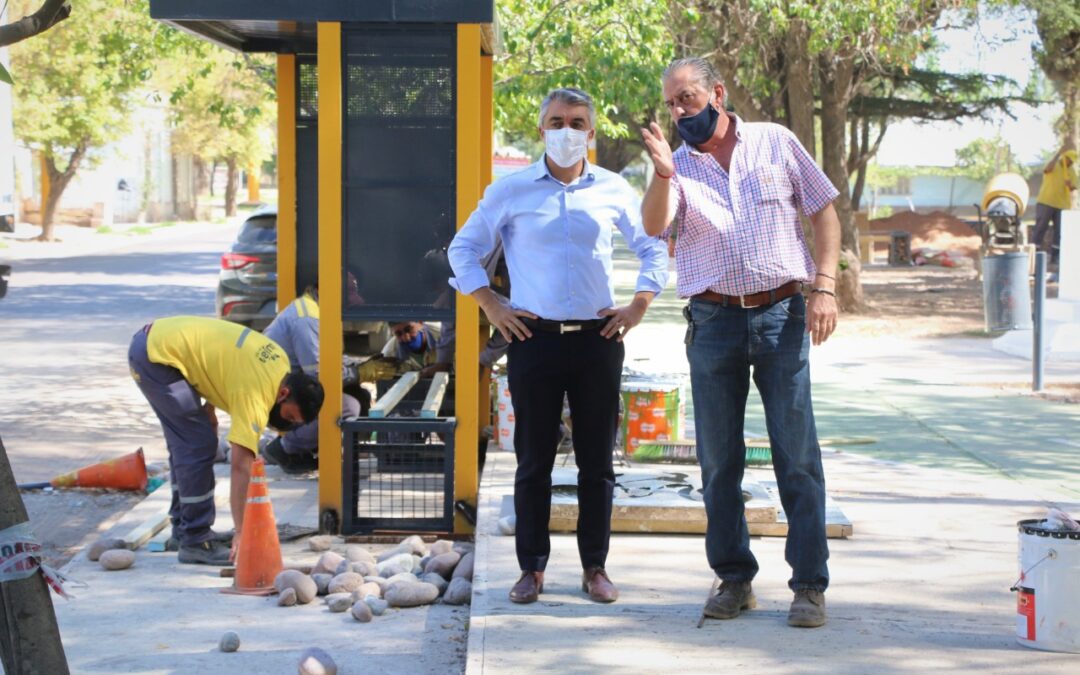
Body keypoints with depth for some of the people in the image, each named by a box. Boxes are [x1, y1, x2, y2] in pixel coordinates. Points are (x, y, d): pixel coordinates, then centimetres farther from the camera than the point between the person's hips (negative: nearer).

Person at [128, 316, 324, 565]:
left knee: (185, 442, 15)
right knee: (199, 444, -11)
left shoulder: (279, 361, 3)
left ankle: (183, 529, 25)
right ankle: (195, 541, -7)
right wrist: (242, 534, -29)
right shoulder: (255, 395, -23)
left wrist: (208, 407, 13)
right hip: (156, 355, -10)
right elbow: (241, 467, -27)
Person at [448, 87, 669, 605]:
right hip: (535, 339, -1)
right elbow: (464, 249, 11)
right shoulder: (510, 191, 4)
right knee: (534, 460, 3)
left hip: (598, 339, 1)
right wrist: (491, 306, 2)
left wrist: (638, 306, 7)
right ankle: (532, 567, 11)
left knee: (598, 460, 4)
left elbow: (653, 249, 18)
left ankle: (595, 567, 14)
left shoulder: (613, 191, 7)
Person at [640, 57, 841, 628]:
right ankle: (734, 578, 16)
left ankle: (810, 585, 3)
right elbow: (654, 225, -10)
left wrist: (824, 287, -2)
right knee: (718, 459, 5)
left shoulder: (775, 143, 7)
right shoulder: (680, 166, 8)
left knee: (797, 455, -2)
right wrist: (663, 174, -28)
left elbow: (824, 212, 9)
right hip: (713, 320, 2)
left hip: (782, 314, -1)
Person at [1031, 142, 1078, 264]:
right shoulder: (1054, 165, -2)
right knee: (1041, 227, -3)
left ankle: (1055, 257, 5)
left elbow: (1073, 188, 6)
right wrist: (1059, 153, -27)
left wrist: (1070, 185, -18)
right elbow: (1049, 168, -26)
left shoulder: (1072, 171, 11)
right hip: (1046, 202, -4)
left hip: (1062, 205, 4)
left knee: (1060, 231, 1)